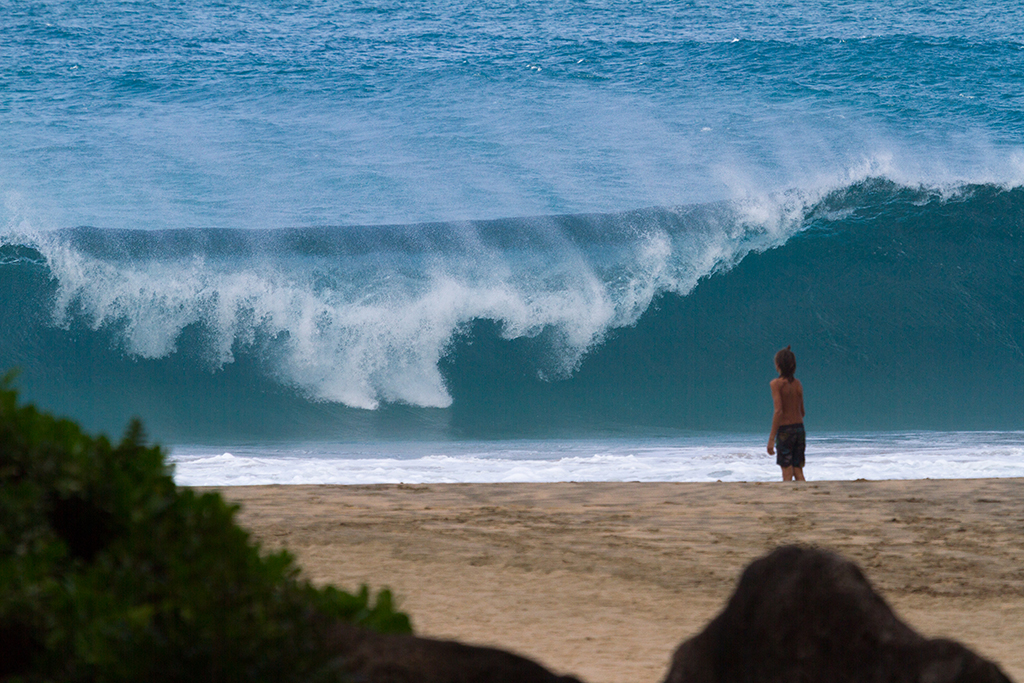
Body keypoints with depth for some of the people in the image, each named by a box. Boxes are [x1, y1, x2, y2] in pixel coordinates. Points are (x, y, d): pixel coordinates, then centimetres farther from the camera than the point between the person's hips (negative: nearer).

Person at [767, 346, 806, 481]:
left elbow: (778, 411, -19)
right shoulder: (797, 384, 5)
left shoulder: (776, 384, -11)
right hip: (799, 429, 5)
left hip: (784, 430, -5)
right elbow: (802, 411, 13)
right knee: (798, 472, 9)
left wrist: (771, 438, -18)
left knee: (787, 474, -3)